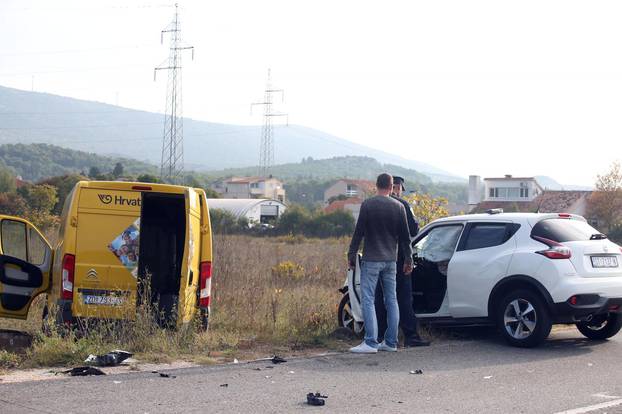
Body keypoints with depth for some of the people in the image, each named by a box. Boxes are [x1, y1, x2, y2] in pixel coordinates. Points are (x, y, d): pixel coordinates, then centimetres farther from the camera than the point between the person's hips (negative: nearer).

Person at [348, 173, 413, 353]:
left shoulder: (367, 205, -7)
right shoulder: (398, 206, 5)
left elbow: (358, 232, -7)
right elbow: (405, 236, 9)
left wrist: (351, 255, 1)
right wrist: (408, 259, 17)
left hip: (371, 260, -5)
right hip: (390, 260, 5)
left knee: (368, 300, -3)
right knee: (391, 300, 10)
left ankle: (371, 343, -9)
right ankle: (391, 342, 13)